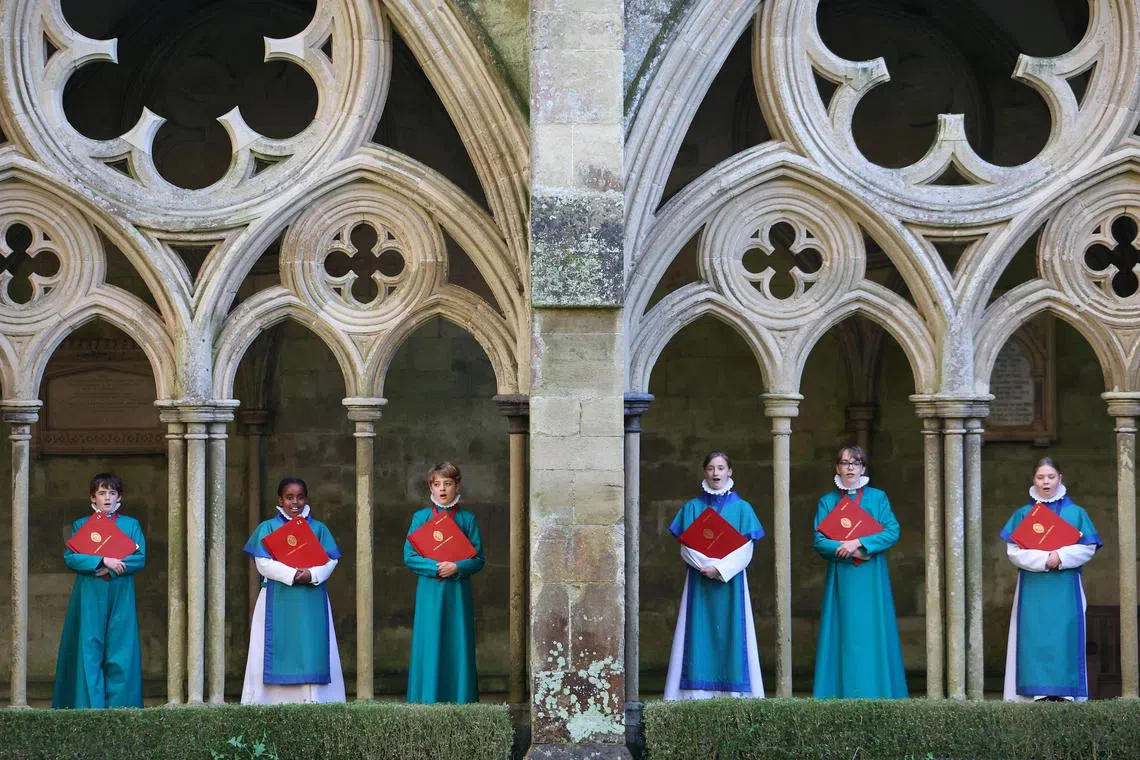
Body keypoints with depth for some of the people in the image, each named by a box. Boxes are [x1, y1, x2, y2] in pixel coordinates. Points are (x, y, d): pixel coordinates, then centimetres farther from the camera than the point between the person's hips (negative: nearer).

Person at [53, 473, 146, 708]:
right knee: (89, 650, -6)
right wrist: (102, 561, -15)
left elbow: (140, 558, 0)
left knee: (120, 651, -4)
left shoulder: (131, 525, 12)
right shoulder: (80, 525, 10)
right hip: (90, 597, -1)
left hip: (120, 597, 1)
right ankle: (90, 704, -7)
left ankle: (117, 705, -2)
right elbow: (69, 558, -3)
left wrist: (109, 569, -12)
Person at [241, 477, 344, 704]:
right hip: (278, 599, -2)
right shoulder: (268, 528, 7)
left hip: (311, 600, 2)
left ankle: (313, 697, -6)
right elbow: (263, 562, -4)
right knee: (279, 649, -7)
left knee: (312, 649, -4)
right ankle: (275, 698, -8)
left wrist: (312, 574, -15)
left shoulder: (318, 528, 14)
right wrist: (292, 574, -17)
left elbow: (331, 560, 5)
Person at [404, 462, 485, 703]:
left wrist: (457, 567, -14)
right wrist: (436, 567, -13)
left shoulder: (467, 519, 8)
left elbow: (478, 559, 4)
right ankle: (428, 699, 0)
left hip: (458, 592, 1)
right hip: (430, 592, 0)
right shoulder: (421, 517, 7)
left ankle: (460, 698, 2)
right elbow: (409, 556, 0)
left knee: (458, 645, -1)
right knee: (430, 645, -3)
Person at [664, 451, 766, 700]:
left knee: (731, 635, -4)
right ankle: (698, 693, -6)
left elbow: (745, 550, -1)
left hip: (731, 581, 0)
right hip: (699, 582, 0)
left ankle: (733, 692, -3)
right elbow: (686, 548, 1)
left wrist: (720, 569, -14)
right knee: (701, 637, -4)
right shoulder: (692, 508, 9)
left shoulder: (742, 508, 7)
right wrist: (707, 566, -15)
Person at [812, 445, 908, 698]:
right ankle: (842, 691, -3)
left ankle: (874, 691, -2)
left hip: (871, 581, 0)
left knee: (872, 633, -3)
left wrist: (859, 542, -15)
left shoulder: (878, 498, 9)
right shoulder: (827, 502, 9)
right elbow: (819, 541, -1)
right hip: (841, 579, 0)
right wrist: (850, 550, -14)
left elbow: (893, 531, -4)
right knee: (844, 634, -4)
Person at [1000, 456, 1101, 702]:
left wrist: (1061, 556, -14)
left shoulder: (1076, 513, 8)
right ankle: (1036, 693, -9)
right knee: (1034, 640, -7)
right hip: (1033, 591, 0)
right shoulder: (1022, 514, 8)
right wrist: (1044, 559, -15)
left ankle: (1064, 692, -6)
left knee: (1064, 640, -5)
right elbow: (1013, 550, -1)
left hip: (1065, 591, 0)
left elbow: (1088, 548, 2)